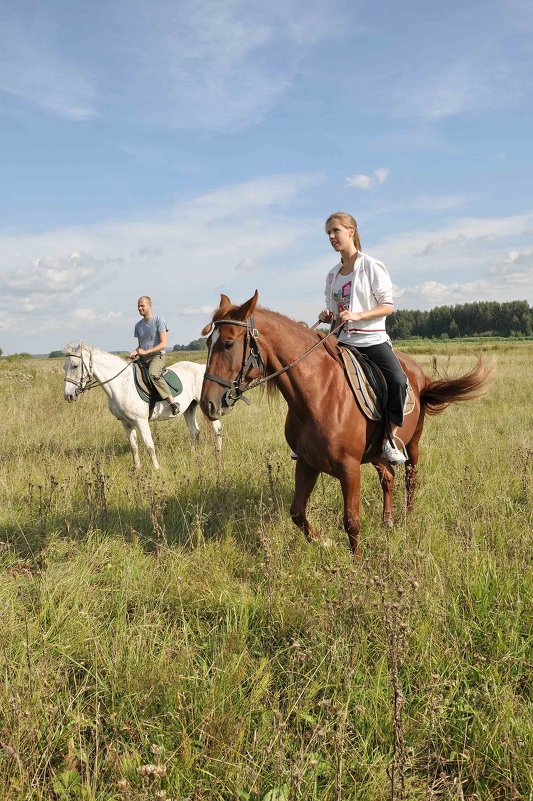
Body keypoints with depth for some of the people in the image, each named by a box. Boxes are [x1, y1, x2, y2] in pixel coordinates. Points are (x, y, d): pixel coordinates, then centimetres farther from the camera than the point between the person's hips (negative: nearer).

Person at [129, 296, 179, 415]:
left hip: (157, 356, -7)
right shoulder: (138, 325, 15)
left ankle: (173, 403, -36)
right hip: (142, 358, 7)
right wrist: (135, 352, 0)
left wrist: (145, 351, -19)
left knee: (153, 374, -36)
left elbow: (163, 344, -13)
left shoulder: (159, 321, -5)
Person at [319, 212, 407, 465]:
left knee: (397, 381, -28)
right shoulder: (332, 275, 14)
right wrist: (327, 317, -5)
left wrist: (357, 315, -21)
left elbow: (388, 306, -8)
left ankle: (390, 440, -14)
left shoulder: (372, 266, -3)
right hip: (342, 341, 5)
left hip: (372, 339, -5)